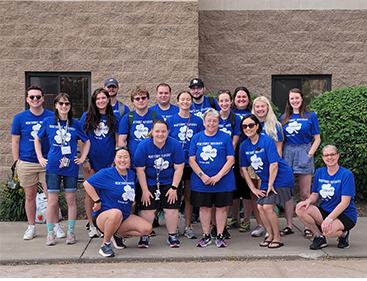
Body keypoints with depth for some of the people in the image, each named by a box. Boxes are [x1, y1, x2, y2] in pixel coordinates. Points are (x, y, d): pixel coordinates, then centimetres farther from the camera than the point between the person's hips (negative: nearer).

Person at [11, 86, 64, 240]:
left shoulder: (52, 116, 0)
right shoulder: (20, 118, 2)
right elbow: (15, 141, 6)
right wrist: (16, 162, 1)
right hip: (26, 164, 1)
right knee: (30, 196, 11)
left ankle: (56, 225, 14)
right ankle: (31, 226, 24)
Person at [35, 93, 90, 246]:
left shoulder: (75, 124, 3)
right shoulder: (48, 122, 2)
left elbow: (87, 141, 15)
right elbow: (37, 139, 13)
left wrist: (82, 158, 6)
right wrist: (40, 157, 6)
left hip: (71, 166, 1)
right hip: (53, 166, -1)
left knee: (71, 199, 5)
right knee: (52, 201, 2)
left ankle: (70, 232, 16)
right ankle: (50, 233, 14)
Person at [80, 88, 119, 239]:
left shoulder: (115, 117, 4)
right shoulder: (86, 117, 3)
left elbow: (118, 140, 6)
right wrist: (84, 159, -3)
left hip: (108, 161, 0)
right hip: (91, 161, 0)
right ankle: (91, 225, 15)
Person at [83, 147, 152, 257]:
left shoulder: (132, 174, 7)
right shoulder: (107, 173, -12)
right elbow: (87, 183, -14)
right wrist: (97, 201, -14)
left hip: (125, 217, 6)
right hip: (103, 216, -6)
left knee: (147, 229, -12)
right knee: (116, 213, -41)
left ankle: (117, 235, 9)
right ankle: (105, 245, -19)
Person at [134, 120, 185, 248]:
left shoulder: (175, 145, -12)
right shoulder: (143, 146, -14)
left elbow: (179, 168, -7)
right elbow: (140, 170, -10)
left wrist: (174, 188, -10)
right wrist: (145, 190, -11)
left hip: (170, 183, 1)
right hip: (149, 183, -1)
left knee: (171, 209, -1)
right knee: (147, 209, -5)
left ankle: (172, 236, 16)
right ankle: (144, 237, 10)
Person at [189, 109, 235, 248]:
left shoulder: (225, 137, 1)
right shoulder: (196, 138, 5)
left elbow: (231, 159, -4)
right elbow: (192, 160, 1)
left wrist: (218, 176, -13)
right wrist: (202, 175, -11)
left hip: (222, 180, -1)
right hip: (201, 181, 1)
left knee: (221, 207, 5)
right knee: (204, 207, 7)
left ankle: (219, 236, 18)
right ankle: (206, 236, 20)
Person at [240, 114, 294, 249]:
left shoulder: (267, 141, -19)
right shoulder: (244, 145, -1)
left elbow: (274, 164, -21)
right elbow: (244, 168, 4)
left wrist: (270, 185, -16)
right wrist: (253, 188, 2)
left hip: (281, 179, -6)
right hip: (266, 180, 6)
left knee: (267, 207, -14)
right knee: (260, 207, 0)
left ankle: (277, 238, 3)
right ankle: (270, 235, 20)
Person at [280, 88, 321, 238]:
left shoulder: (311, 116, 5)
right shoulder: (284, 118, 13)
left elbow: (317, 139, 3)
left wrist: (310, 154, -8)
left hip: (304, 153, -3)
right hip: (287, 154, 3)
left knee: (305, 194, -2)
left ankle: (308, 226, 5)